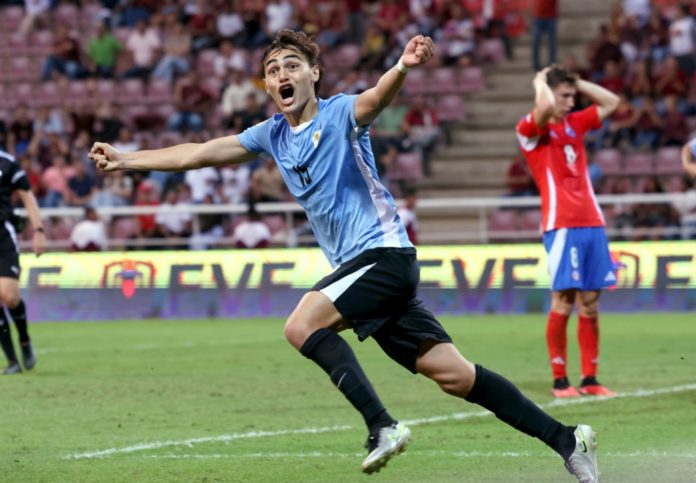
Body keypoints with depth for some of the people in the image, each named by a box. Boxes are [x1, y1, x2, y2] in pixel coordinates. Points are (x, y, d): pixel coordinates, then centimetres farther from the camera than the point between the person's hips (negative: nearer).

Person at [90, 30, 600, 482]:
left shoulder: (339, 114, -6)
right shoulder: (272, 135, 15)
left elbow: (378, 97, -29)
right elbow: (198, 154, 20)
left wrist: (403, 66, -51)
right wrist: (124, 159, 17)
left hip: (383, 252, -7)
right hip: (356, 265, 7)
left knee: (302, 325, -22)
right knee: (452, 374, -1)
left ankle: (382, 426, -23)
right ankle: (566, 440, 1)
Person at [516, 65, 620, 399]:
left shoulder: (575, 123, 18)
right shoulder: (531, 128, -3)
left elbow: (611, 102, 21)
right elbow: (545, 107, -24)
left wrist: (576, 81, 15)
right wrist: (540, 82, -4)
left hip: (592, 223, 6)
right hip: (561, 225, -6)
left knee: (590, 303, 4)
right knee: (563, 301, -7)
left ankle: (590, 379, 7)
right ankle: (559, 380, -1)